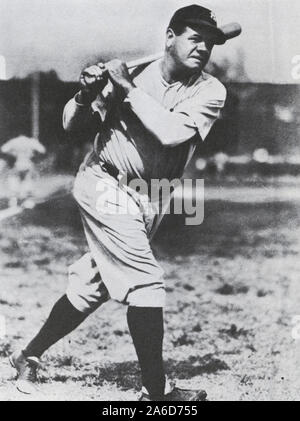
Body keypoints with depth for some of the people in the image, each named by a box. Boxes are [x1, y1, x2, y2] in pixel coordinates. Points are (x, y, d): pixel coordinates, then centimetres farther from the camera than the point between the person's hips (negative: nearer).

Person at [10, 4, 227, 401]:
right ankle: (156, 391, 2)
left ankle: (29, 356, 31)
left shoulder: (210, 91, -5)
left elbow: (172, 133, -22)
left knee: (92, 288, 12)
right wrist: (87, 93, -25)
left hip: (149, 201, 5)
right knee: (146, 283, -11)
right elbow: (71, 125, -7)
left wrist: (128, 89, -20)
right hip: (105, 185, -4)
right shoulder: (128, 71, -9)